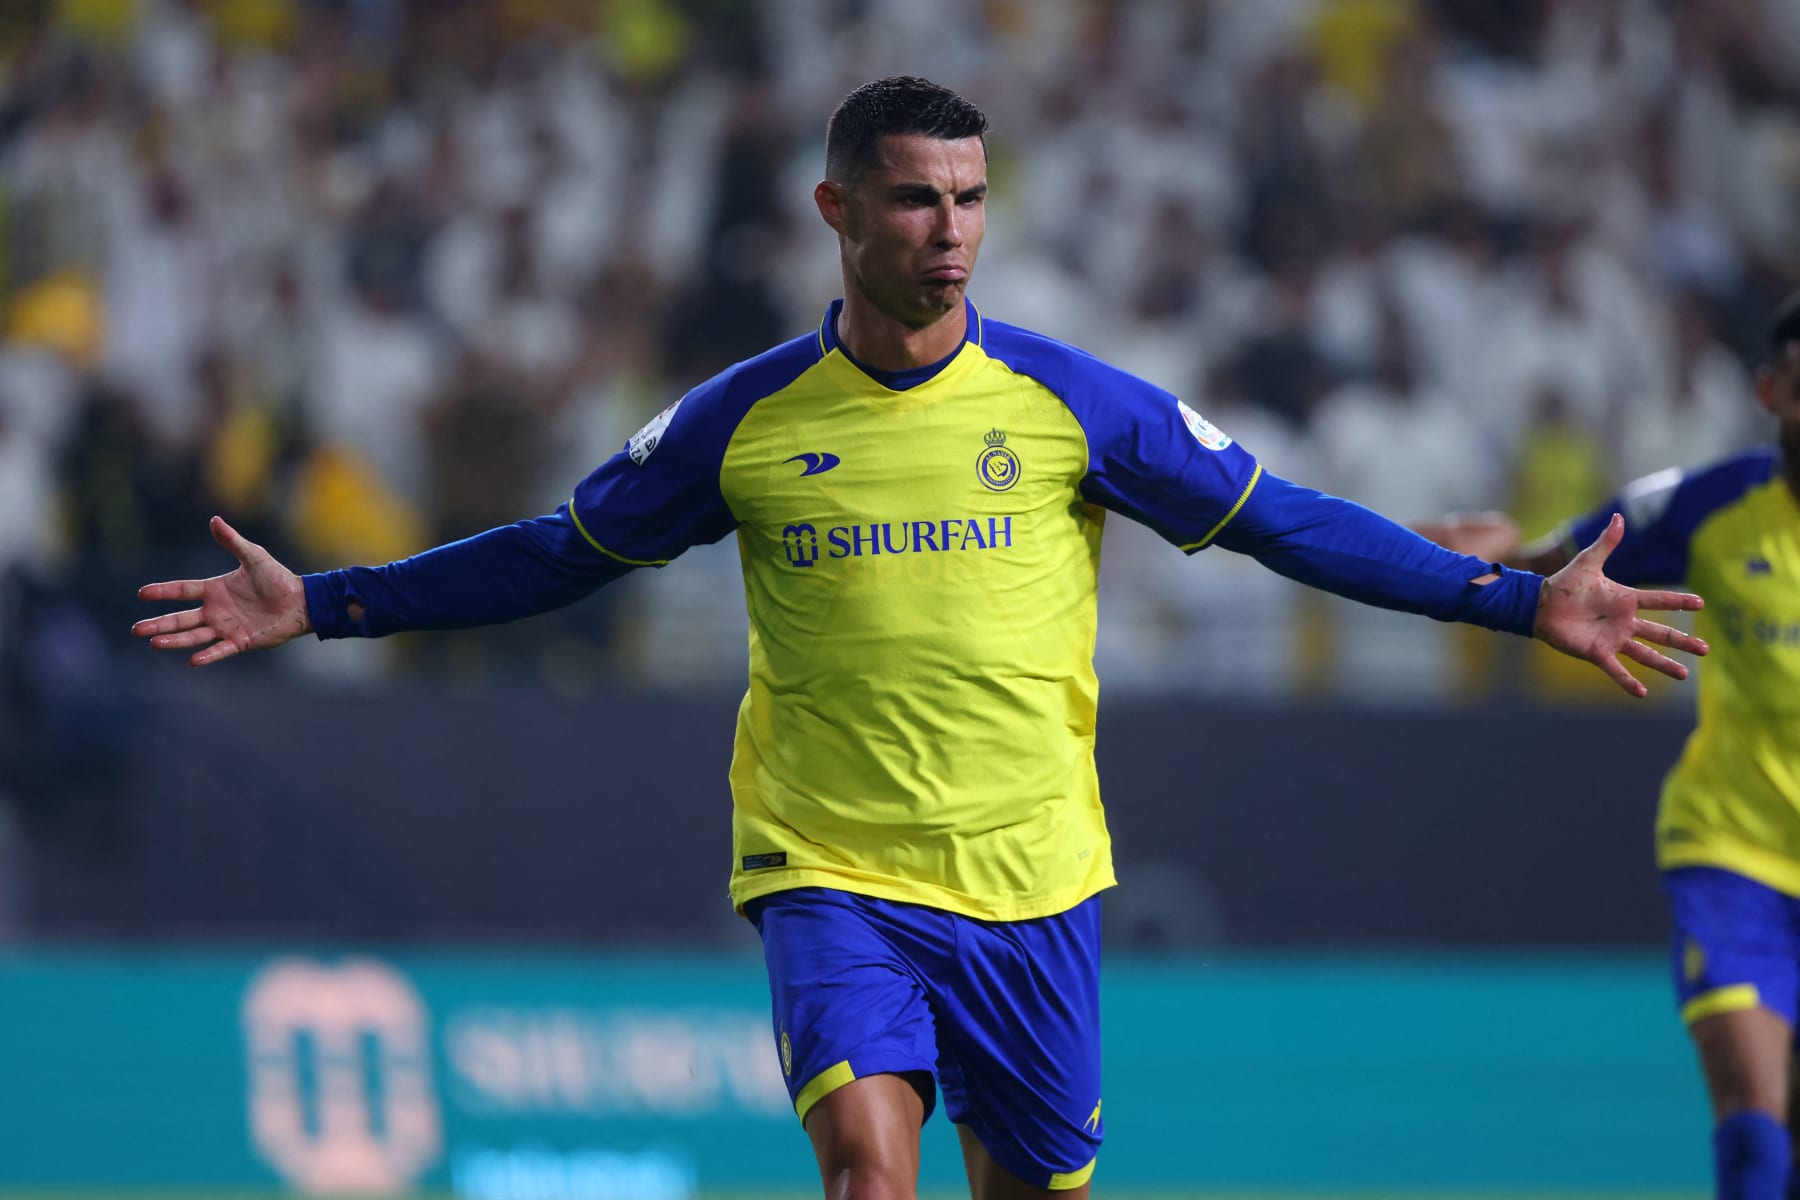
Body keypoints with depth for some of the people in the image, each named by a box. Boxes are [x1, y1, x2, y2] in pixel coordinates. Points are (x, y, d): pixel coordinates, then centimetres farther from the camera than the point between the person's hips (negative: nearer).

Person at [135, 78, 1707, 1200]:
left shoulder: (1071, 402, 0)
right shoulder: (746, 421, 1)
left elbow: (1283, 522, 6)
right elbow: (562, 554, 12)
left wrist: (1521, 600, 1)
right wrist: (321, 605, 8)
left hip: (1032, 882, 1)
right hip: (828, 875, -1)